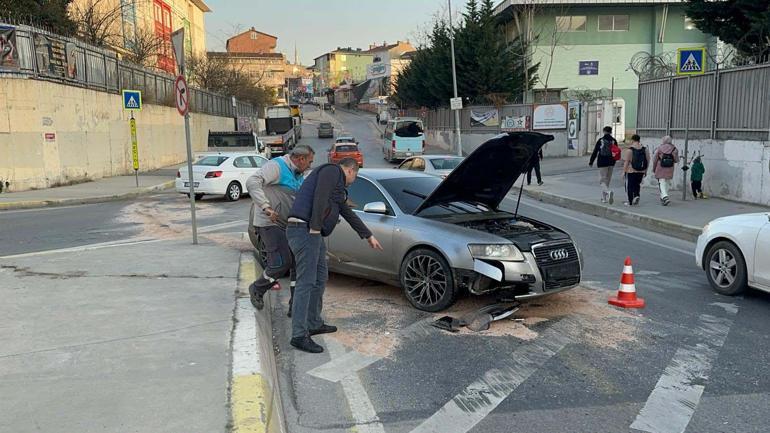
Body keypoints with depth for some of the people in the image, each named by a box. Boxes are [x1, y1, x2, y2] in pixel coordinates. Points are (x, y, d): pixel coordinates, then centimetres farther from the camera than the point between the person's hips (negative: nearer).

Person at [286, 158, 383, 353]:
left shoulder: (337, 186, 27)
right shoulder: (332, 171, -3)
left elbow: (349, 213, 35)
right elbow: (319, 198, -19)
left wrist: (368, 236, 41)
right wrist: (315, 228, -21)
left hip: (311, 233, 11)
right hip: (305, 230, -11)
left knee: (320, 278, 17)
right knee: (306, 282, -12)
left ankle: (314, 324, 25)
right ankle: (299, 335, -11)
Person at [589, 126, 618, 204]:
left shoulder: (600, 140, -5)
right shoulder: (614, 141, 3)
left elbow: (595, 152, -4)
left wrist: (591, 162, 4)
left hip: (602, 163, -4)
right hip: (611, 163, 4)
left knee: (602, 180, -1)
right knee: (607, 180, 14)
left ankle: (609, 191, -30)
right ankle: (604, 198, 21)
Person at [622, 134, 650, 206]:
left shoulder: (629, 150, -12)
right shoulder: (645, 149, 3)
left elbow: (626, 162, -14)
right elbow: (648, 161, 6)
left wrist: (624, 171, -8)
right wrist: (645, 170, 15)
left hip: (631, 171, -4)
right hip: (641, 171, 4)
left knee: (630, 186, 7)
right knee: (637, 185, 21)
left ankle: (630, 202, 10)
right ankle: (637, 195, -1)